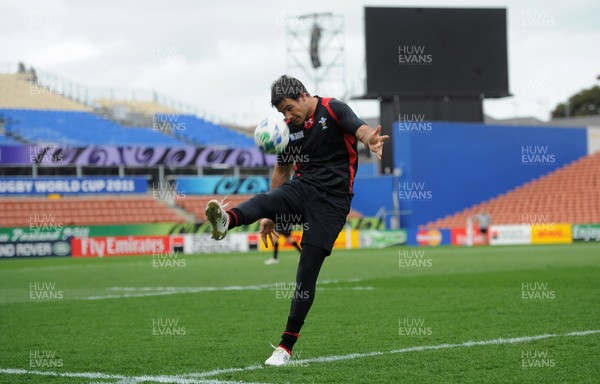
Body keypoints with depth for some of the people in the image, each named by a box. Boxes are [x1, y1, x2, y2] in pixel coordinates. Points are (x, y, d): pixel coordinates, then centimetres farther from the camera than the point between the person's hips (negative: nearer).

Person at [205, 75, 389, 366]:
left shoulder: (333, 110, -5)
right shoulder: (289, 128, 12)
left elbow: (360, 129, -25)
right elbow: (282, 170, 23)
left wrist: (371, 139, -50)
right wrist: (270, 216, 22)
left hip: (332, 201, -5)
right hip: (303, 187, 5)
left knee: (307, 274, -6)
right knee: (266, 200, -31)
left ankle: (286, 347, 2)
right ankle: (226, 220, -63)